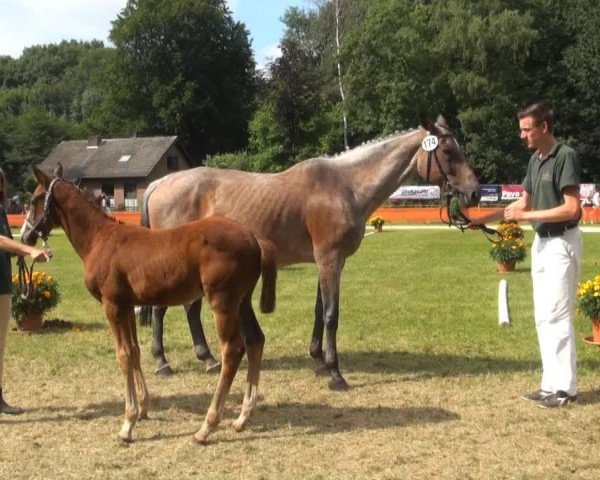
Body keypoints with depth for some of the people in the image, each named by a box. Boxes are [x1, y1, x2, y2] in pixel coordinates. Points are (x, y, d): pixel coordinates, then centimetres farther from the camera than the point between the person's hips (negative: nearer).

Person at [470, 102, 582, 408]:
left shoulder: (565, 157, -16)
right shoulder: (535, 160, 10)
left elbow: (571, 208, -22)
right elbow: (524, 203, 17)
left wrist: (526, 217, -20)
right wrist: (483, 220, 10)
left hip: (561, 244, -9)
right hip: (542, 243, 9)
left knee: (556, 316, -7)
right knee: (543, 317, 11)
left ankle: (565, 388, 2)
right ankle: (551, 383, 19)